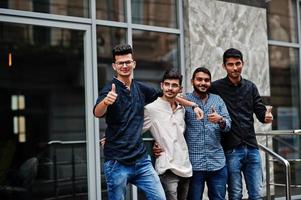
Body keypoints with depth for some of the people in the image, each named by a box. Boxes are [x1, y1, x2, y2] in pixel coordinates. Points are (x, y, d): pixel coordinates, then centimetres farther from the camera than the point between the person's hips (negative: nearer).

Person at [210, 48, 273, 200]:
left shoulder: (250, 87, 10)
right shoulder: (216, 88, -3)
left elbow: (260, 112, 6)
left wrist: (266, 116, -17)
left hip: (252, 148, 4)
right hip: (231, 150, -4)